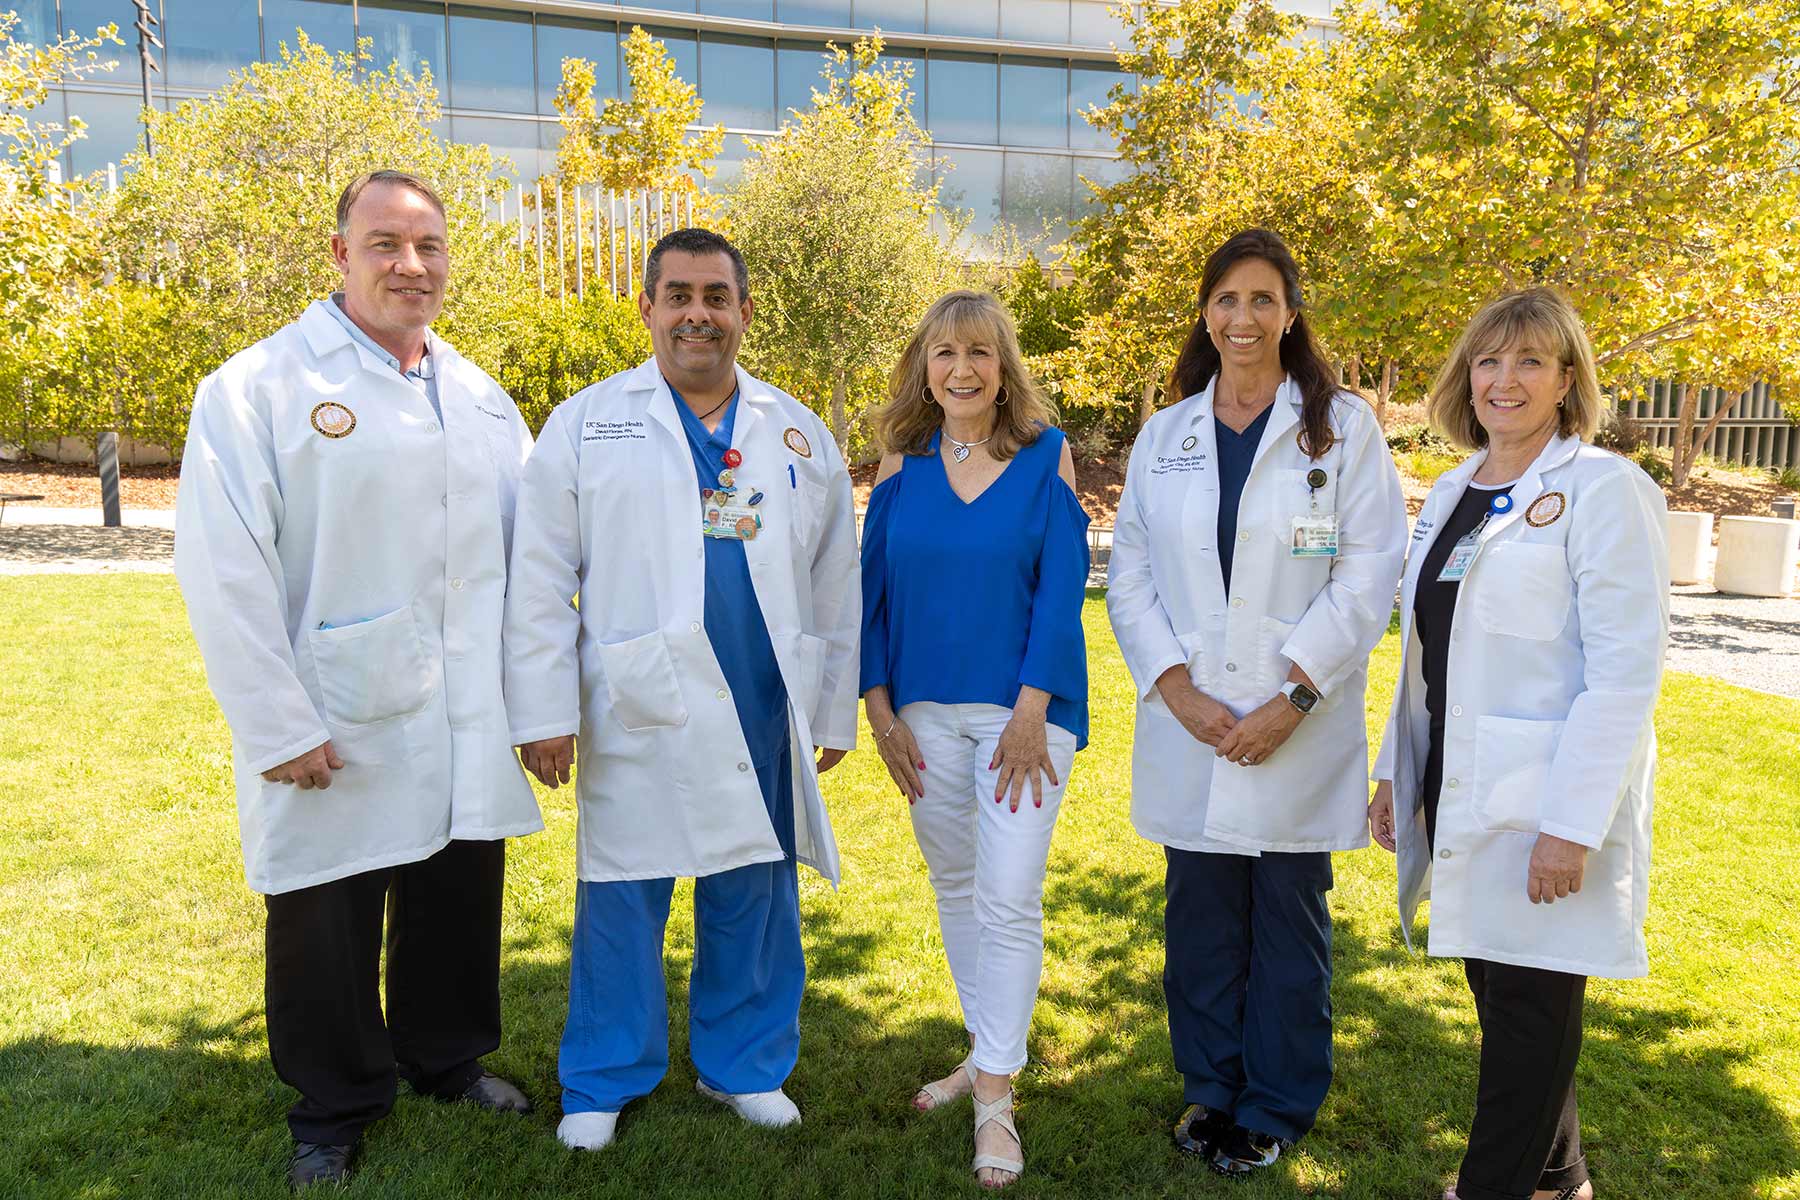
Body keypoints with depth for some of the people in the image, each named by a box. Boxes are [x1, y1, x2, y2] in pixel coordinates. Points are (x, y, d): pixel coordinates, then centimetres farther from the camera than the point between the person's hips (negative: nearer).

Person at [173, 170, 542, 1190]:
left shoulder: (480, 397, 9)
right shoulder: (258, 387, -8)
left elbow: (525, 549, 13)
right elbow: (224, 570, -12)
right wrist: (277, 726, -15)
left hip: (468, 724, 5)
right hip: (335, 729, -4)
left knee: (460, 902, 17)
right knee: (327, 923, 11)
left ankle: (448, 1057, 42)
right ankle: (335, 1109, 34)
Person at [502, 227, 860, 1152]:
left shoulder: (798, 433, 10)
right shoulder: (586, 424, 2)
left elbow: (835, 585, 11)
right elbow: (540, 580, -1)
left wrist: (834, 711, 10)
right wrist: (544, 711, -6)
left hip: (764, 716, 2)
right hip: (638, 717, -2)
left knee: (754, 902, 11)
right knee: (622, 904, 7)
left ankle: (744, 1066, 31)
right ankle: (604, 1082, 26)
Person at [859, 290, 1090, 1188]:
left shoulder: (1045, 455, -4)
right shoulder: (903, 464, 4)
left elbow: (1061, 588, -8)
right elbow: (874, 588, 6)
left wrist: (1032, 711, -14)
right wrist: (879, 709, 1)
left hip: (1019, 707, -3)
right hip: (925, 711, 4)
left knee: (1008, 898, -4)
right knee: (955, 886, 14)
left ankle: (996, 1095, 10)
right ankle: (986, 1050, 32)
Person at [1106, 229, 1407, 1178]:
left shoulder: (1342, 428, 0)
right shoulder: (1164, 436, 8)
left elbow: (1368, 578, -6)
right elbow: (1129, 574, 5)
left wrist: (1291, 699, -14)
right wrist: (1176, 689, -8)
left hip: (1299, 729, -2)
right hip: (1190, 727, 3)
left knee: (1288, 919, 8)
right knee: (1200, 915, 11)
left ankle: (1276, 1107, 27)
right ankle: (1210, 1086, 31)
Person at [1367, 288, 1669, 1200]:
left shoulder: (1605, 491, -11)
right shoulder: (1451, 494, 12)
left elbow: (1626, 671, -16)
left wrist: (1571, 824, -19)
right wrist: (1394, 773, 15)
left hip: (1544, 806, -7)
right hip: (1459, 793, 7)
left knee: (1529, 1005, 4)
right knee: (1498, 989, 17)